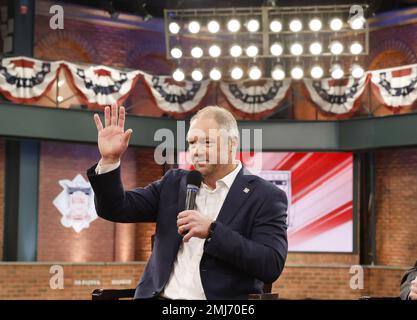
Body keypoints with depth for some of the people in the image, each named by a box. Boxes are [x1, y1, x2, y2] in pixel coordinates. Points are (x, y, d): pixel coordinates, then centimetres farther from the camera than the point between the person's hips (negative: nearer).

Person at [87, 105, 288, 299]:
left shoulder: (266, 197, -1)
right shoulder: (174, 183, 13)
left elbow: (272, 266, -12)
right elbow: (117, 209, 10)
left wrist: (212, 231, -17)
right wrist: (109, 160, -5)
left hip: (221, 302, -3)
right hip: (160, 296, 4)